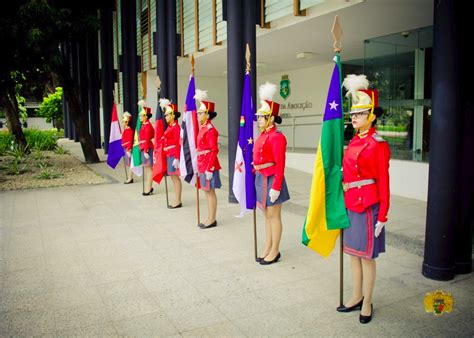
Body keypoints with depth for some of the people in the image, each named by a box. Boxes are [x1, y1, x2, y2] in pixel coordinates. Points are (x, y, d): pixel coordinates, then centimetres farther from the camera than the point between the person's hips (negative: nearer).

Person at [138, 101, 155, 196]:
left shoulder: (147, 126, -13)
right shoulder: (144, 125, 15)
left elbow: (147, 139, -18)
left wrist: (146, 151, -21)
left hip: (147, 149, -10)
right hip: (144, 149, 10)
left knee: (148, 167, -5)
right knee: (146, 168, 13)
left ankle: (148, 189, 0)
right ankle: (148, 187, 21)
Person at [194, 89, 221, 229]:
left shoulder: (210, 129, -15)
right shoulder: (203, 128, 12)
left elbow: (214, 150, -18)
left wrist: (209, 168, -20)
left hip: (209, 165, -9)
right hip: (203, 164, 9)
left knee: (210, 191, -1)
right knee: (207, 191, 14)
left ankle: (212, 220, 9)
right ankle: (210, 218, 23)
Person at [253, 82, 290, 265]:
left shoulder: (276, 137, -15)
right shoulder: (263, 135, 11)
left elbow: (280, 165, -18)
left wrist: (276, 187, -21)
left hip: (271, 180, -9)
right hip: (261, 178, 9)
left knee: (274, 216, 2)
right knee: (267, 215, 16)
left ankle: (275, 251, 15)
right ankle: (268, 248, 27)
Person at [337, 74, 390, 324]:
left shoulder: (378, 145, -13)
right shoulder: (354, 141, 9)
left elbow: (383, 183, -13)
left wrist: (382, 218, -14)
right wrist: (344, 201, 16)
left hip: (367, 206, -8)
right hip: (350, 205, 8)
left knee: (366, 256, 4)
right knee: (353, 252, 16)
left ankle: (367, 304, 21)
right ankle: (356, 297, 31)